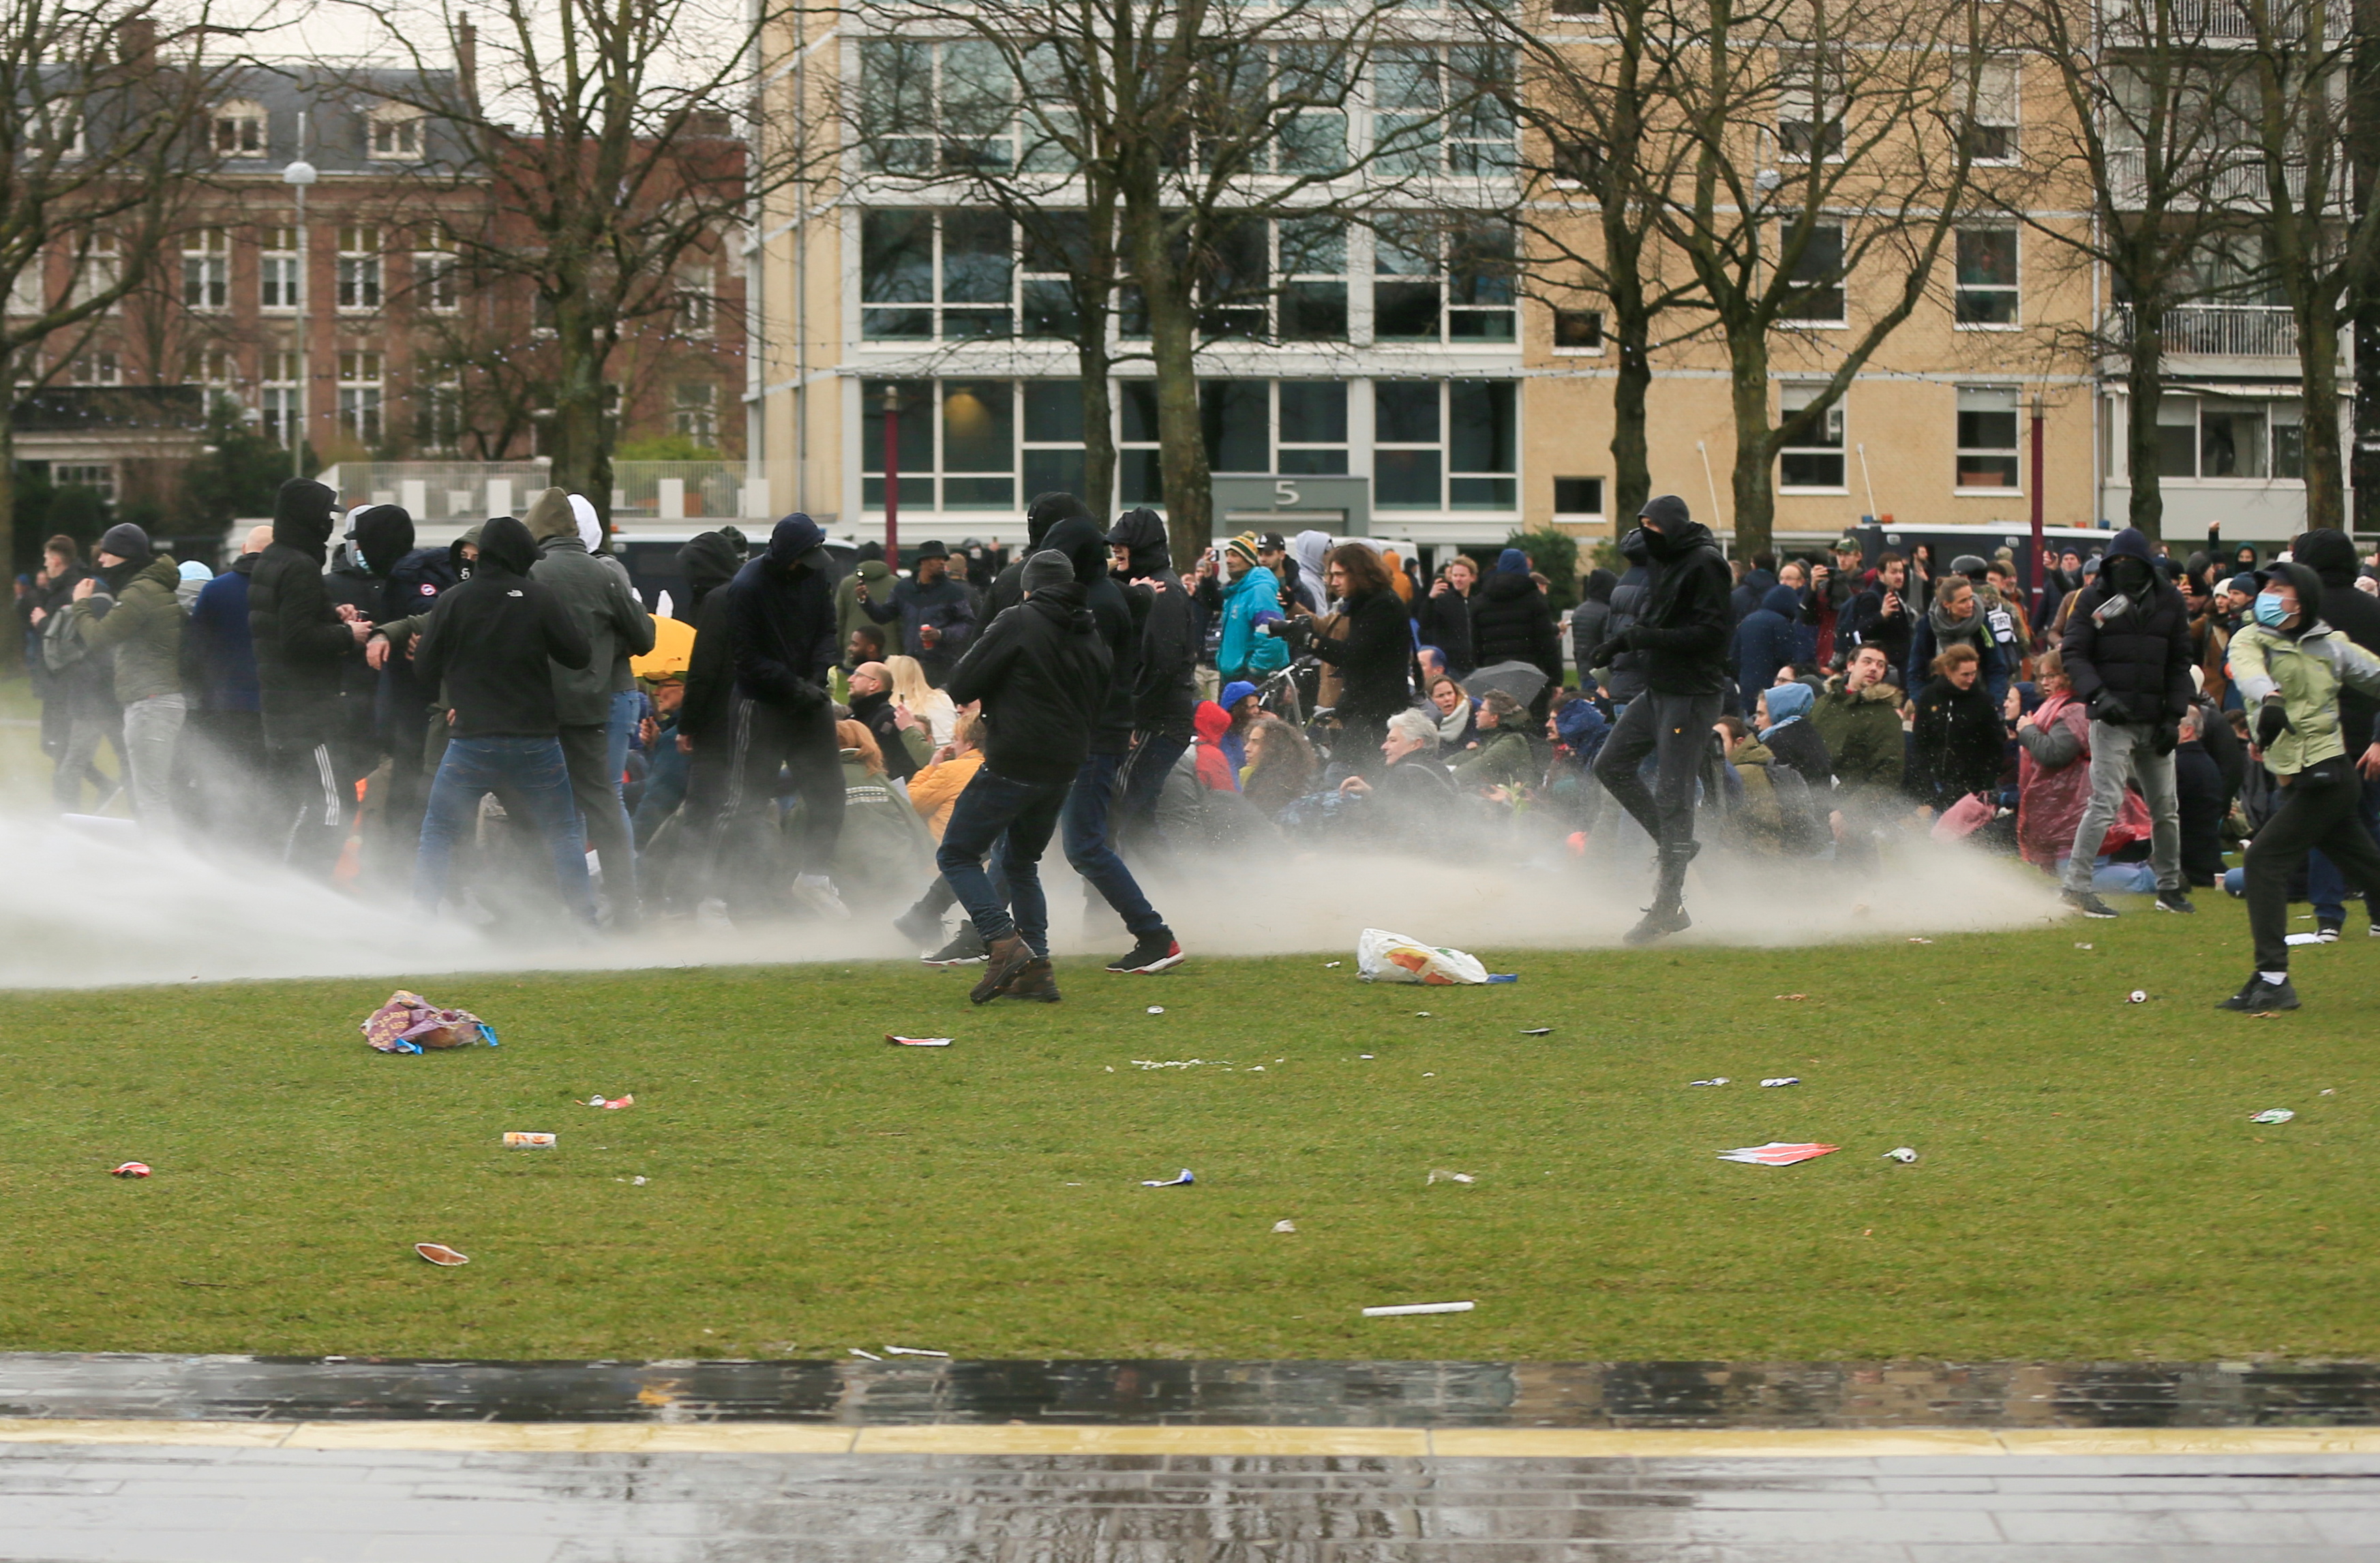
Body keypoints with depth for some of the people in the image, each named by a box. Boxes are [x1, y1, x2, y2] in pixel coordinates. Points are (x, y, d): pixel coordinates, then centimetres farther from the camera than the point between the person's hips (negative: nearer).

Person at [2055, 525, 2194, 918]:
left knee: (2166, 808, 11)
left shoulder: (2169, 602, 8)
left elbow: (2179, 663, 11)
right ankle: (2076, 885, -12)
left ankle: (2170, 886, 24)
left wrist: (2174, 716, 1)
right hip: (2112, 719, -4)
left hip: (2155, 720, 4)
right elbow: (2072, 652, -5)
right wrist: (2099, 695, -21)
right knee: (2106, 802, -14)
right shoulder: (2094, 599, -1)